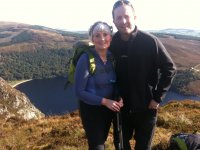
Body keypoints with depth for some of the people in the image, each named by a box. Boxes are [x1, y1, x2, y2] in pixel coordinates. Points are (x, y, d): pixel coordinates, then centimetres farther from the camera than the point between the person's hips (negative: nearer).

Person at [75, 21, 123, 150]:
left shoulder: (112, 57, -5)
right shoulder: (86, 59, -22)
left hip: (109, 109, 5)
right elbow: (79, 91, -20)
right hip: (91, 109, -5)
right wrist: (105, 101, -25)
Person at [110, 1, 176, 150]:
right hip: (122, 106, 3)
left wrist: (158, 97, -12)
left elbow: (169, 68, -11)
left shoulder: (150, 41, -17)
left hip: (146, 106, -3)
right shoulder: (112, 43, -6)